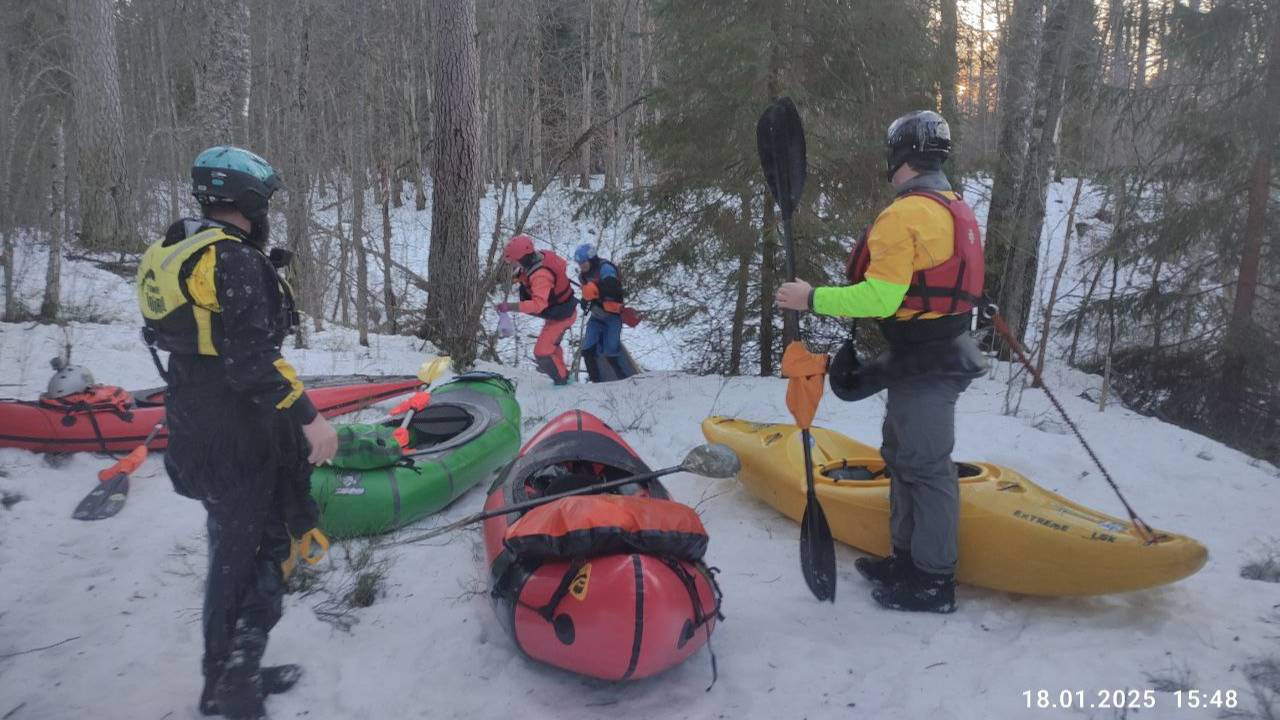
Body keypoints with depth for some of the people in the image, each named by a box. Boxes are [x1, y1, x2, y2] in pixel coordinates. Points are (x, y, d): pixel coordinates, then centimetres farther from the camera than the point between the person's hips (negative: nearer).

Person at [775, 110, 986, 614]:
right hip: (941, 353, 10)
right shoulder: (955, 208, 13)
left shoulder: (904, 215, -19)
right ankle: (909, 557, 31)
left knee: (925, 465, -1)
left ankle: (933, 582, 10)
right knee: (903, 454, 19)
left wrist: (812, 299, -16)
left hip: (924, 365, -10)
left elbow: (880, 298, -24)